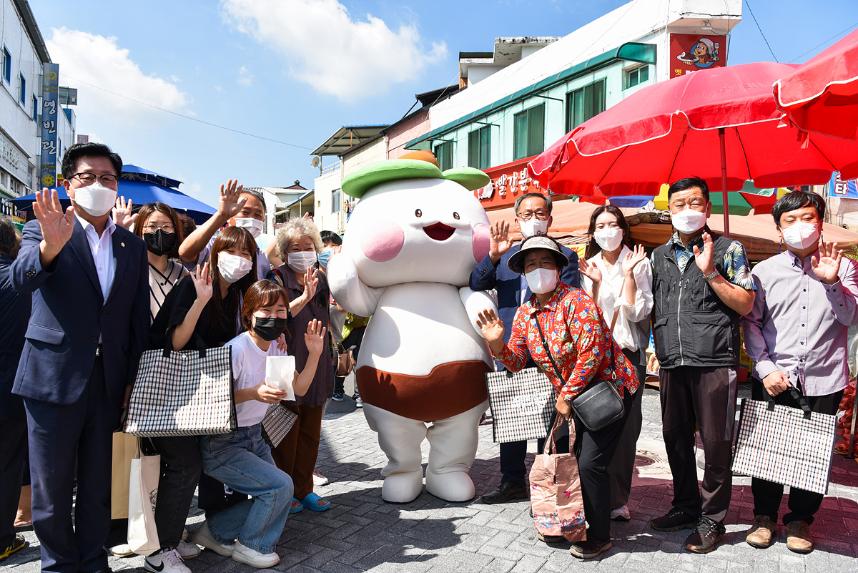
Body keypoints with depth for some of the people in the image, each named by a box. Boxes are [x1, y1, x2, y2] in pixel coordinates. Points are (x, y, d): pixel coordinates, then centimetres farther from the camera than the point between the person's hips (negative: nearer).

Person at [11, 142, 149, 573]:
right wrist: (51, 245, -41)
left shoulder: (133, 246, 9)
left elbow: (140, 318, 9)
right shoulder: (43, 230, 0)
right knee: (51, 490, 9)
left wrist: (134, 379, 4)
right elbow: (22, 278, -21)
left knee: (99, 486, 14)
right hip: (54, 378, -3)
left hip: (111, 384, 3)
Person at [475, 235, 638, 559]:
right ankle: (581, 522, 31)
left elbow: (591, 354, -25)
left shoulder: (576, 301, -21)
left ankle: (599, 537, 10)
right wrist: (497, 344, -18)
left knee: (589, 463, -9)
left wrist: (566, 396, -19)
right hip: (573, 396, 7)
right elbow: (516, 362, 3)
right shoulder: (524, 313, 1)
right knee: (573, 459, 10)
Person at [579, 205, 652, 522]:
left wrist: (628, 274, -13)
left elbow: (637, 313, -7)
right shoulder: (589, 266, 10)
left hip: (628, 352, -2)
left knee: (625, 426, -3)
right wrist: (595, 282, -10)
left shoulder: (639, 264, 1)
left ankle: (617, 499, 8)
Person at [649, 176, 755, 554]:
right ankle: (685, 507, 29)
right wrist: (657, 346, 10)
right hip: (672, 363, 5)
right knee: (675, 438, 12)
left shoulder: (728, 249, 3)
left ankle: (712, 519, 16)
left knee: (715, 442, 2)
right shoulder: (659, 256, 15)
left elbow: (745, 305, -4)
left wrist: (710, 272, -14)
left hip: (714, 361, -4)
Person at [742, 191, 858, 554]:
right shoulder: (765, 271, 3)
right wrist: (765, 368, -10)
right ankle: (765, 516, 25)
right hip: (773, 378, 0)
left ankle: (800, 519, 28)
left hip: (823, 380, 0)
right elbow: (750, 323, 1)